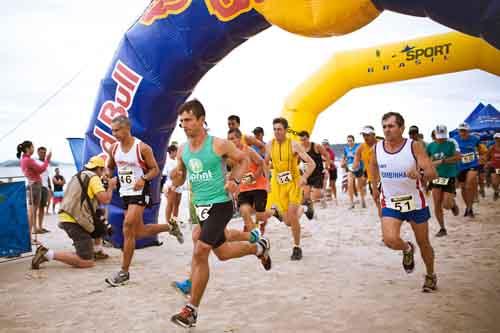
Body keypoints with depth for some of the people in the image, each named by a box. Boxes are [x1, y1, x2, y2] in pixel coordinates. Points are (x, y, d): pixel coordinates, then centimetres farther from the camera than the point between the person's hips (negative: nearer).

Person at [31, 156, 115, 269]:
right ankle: (48, 253, -14)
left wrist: (106, 187, 25)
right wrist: (110, 186, 3)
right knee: (87, 262, -12)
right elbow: (105, 200, -14)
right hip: (74, 221, -10)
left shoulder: (79, 176, 20)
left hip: (66, 217, 10)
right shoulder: (94, 177, -5)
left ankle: (92, 250, 26)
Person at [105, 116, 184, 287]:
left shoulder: (142, 147, -13)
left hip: (139, 192, -7)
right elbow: (109, 167, 20)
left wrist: (143, 179, -26)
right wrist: (108, 176, -1)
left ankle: (124, 272, -5)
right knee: (139, 232, 11)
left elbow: (155, 169, -8)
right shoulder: (114, 148, 4)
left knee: (128, 227, -16)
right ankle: (171, 226, 36)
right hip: (125, 192, 7)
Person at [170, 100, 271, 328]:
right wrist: (175, 178, -9)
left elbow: (243, 159, 2)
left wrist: (235, 180, -13)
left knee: (199, 253, -13)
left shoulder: (218, 145, -13)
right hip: (200, 206, 7)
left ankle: (192, 310, 1)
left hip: (220, 205, -7)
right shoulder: (182, 150, 3)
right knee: (222, 253, 19)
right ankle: (259, 248, 47)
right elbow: (180, 180, 14)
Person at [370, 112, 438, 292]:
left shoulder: (414, 146, -15)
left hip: (415, 202, -1)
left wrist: (420, 174, -42)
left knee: (423, 243, 13)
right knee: (390, 240, -19)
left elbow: (433, 173, -22)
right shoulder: (377, 148, -6)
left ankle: (431, 276, 40)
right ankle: (407, 249, 18)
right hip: (390, 203, 2)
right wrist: (377, 181, 19)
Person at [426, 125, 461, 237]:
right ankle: (442, 228, 13)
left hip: (449, 177, -3)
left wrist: (441, 161, -30)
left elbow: (458, 157, -22)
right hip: (436, 177, 3)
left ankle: (453, 204, 32)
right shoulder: (430, 146, 3)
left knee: (446, 205, -6)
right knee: (437, 205, -2)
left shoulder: (451, 144, -7)